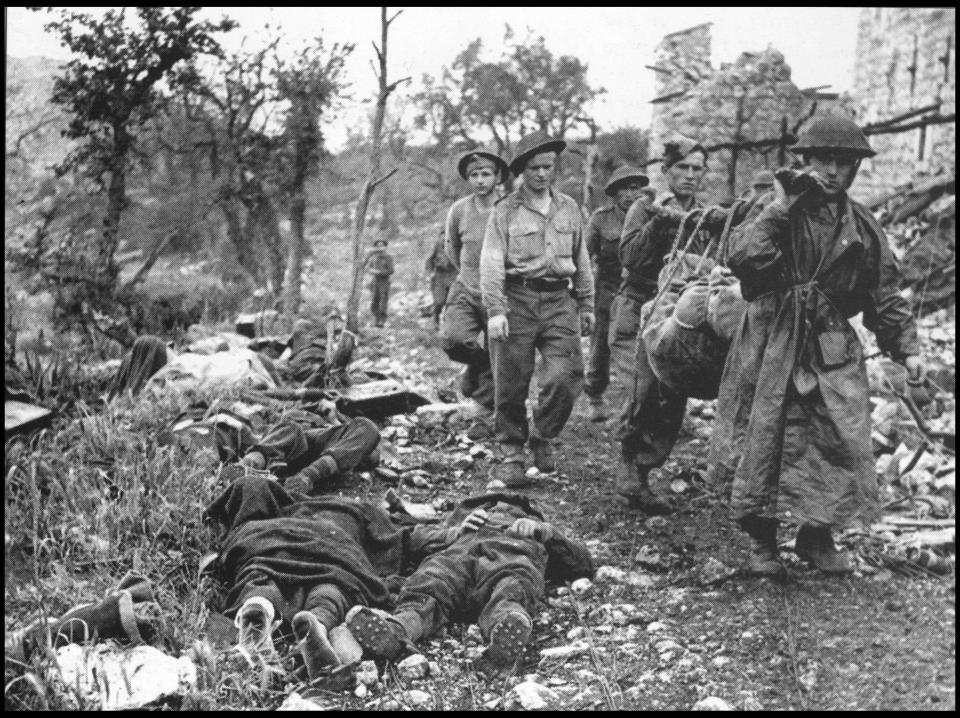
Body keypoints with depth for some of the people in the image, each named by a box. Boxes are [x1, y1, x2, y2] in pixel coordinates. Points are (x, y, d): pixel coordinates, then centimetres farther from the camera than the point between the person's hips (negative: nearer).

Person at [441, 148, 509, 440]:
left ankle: (484, 418, 21)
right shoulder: (459, 211, -3)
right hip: (466, 292, 2)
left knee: (496, 362, 2)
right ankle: (478, 363, 10)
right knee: (453, 339, -23)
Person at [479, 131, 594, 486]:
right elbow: (491, 263, -7)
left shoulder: (569, 208, 13)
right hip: (517, 300, -3)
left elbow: (581, 260, 20)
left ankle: (543, 437, 14)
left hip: (559, 300, 3)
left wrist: (586, 305, 17)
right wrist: (495, 311, -16)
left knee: (567, 375, -9)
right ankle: (510, 454, 15)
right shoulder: (505, 211, 0)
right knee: (512, 384, 1)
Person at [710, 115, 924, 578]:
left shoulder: (863, 228, 9)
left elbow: (885, 296, 14)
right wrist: (780, 208, -20)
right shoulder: (774, 209, -1)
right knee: (764, 441, -1)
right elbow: (742, 259, -20)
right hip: (771, 344, -3)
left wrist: (906, 347, 6)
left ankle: (817, 536, 17)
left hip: (832, 350, 3)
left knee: (841, 444, -2)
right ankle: (761, 542, 14)